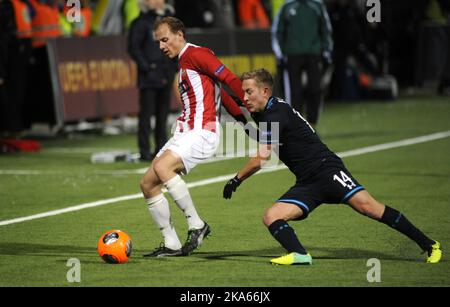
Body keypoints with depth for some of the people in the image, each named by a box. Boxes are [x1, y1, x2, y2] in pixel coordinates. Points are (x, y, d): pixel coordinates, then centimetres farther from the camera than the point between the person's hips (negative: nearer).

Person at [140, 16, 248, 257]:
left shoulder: (195, 54, -8)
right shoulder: (183, 62, 22)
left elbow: (230, 80, -14)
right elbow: (221, 93, 25)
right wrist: (242, 119, 21)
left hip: (202, 133, -10)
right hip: (184, 134, 10)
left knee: (161, 167, -31)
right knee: (147, 184, 4)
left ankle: (196, 225, -19)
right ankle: (172, 245, 8)